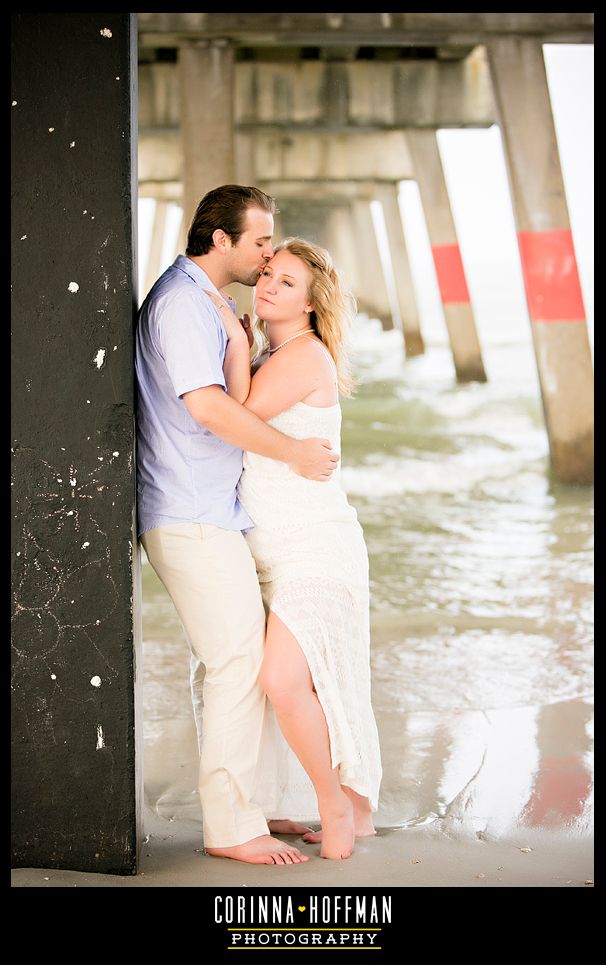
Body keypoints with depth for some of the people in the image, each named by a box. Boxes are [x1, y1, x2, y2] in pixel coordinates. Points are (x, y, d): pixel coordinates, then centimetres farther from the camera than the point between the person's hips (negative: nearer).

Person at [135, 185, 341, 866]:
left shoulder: (201, 301, 20)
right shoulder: (183, 301, -14)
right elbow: (207, 405, -24)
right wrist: (293, 453, -17)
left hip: (207, 512, 11)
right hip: (194, 517, -11)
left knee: (221, 663, 13)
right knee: (240, 663, -9)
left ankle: (233, 803, 21)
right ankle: (231, 826, -3)